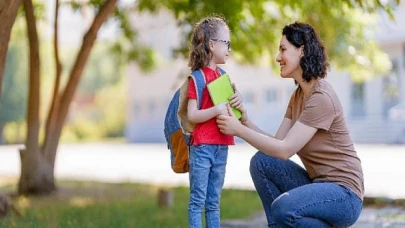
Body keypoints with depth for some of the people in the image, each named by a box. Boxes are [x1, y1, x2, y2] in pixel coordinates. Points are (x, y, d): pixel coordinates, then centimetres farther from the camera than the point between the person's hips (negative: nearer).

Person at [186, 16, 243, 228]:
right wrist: (216, 110, -26)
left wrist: (238, 101, 0)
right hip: (202, 146, -7)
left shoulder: (223, 75, 12)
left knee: (214, 202, 11)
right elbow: (191, 115, -14)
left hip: (221, 146, 7)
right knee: (198, 201, -2)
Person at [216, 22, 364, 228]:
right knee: (261, 162, -4)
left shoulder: (321, 97, -20)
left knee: (284, 208, -31)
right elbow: (277, 144, 4)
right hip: (318, 184, 9)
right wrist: (246, 121, -8)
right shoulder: (298, 95, 10)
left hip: (343, 193, -9)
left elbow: (285, 150, -23)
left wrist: (239, 130, -19)